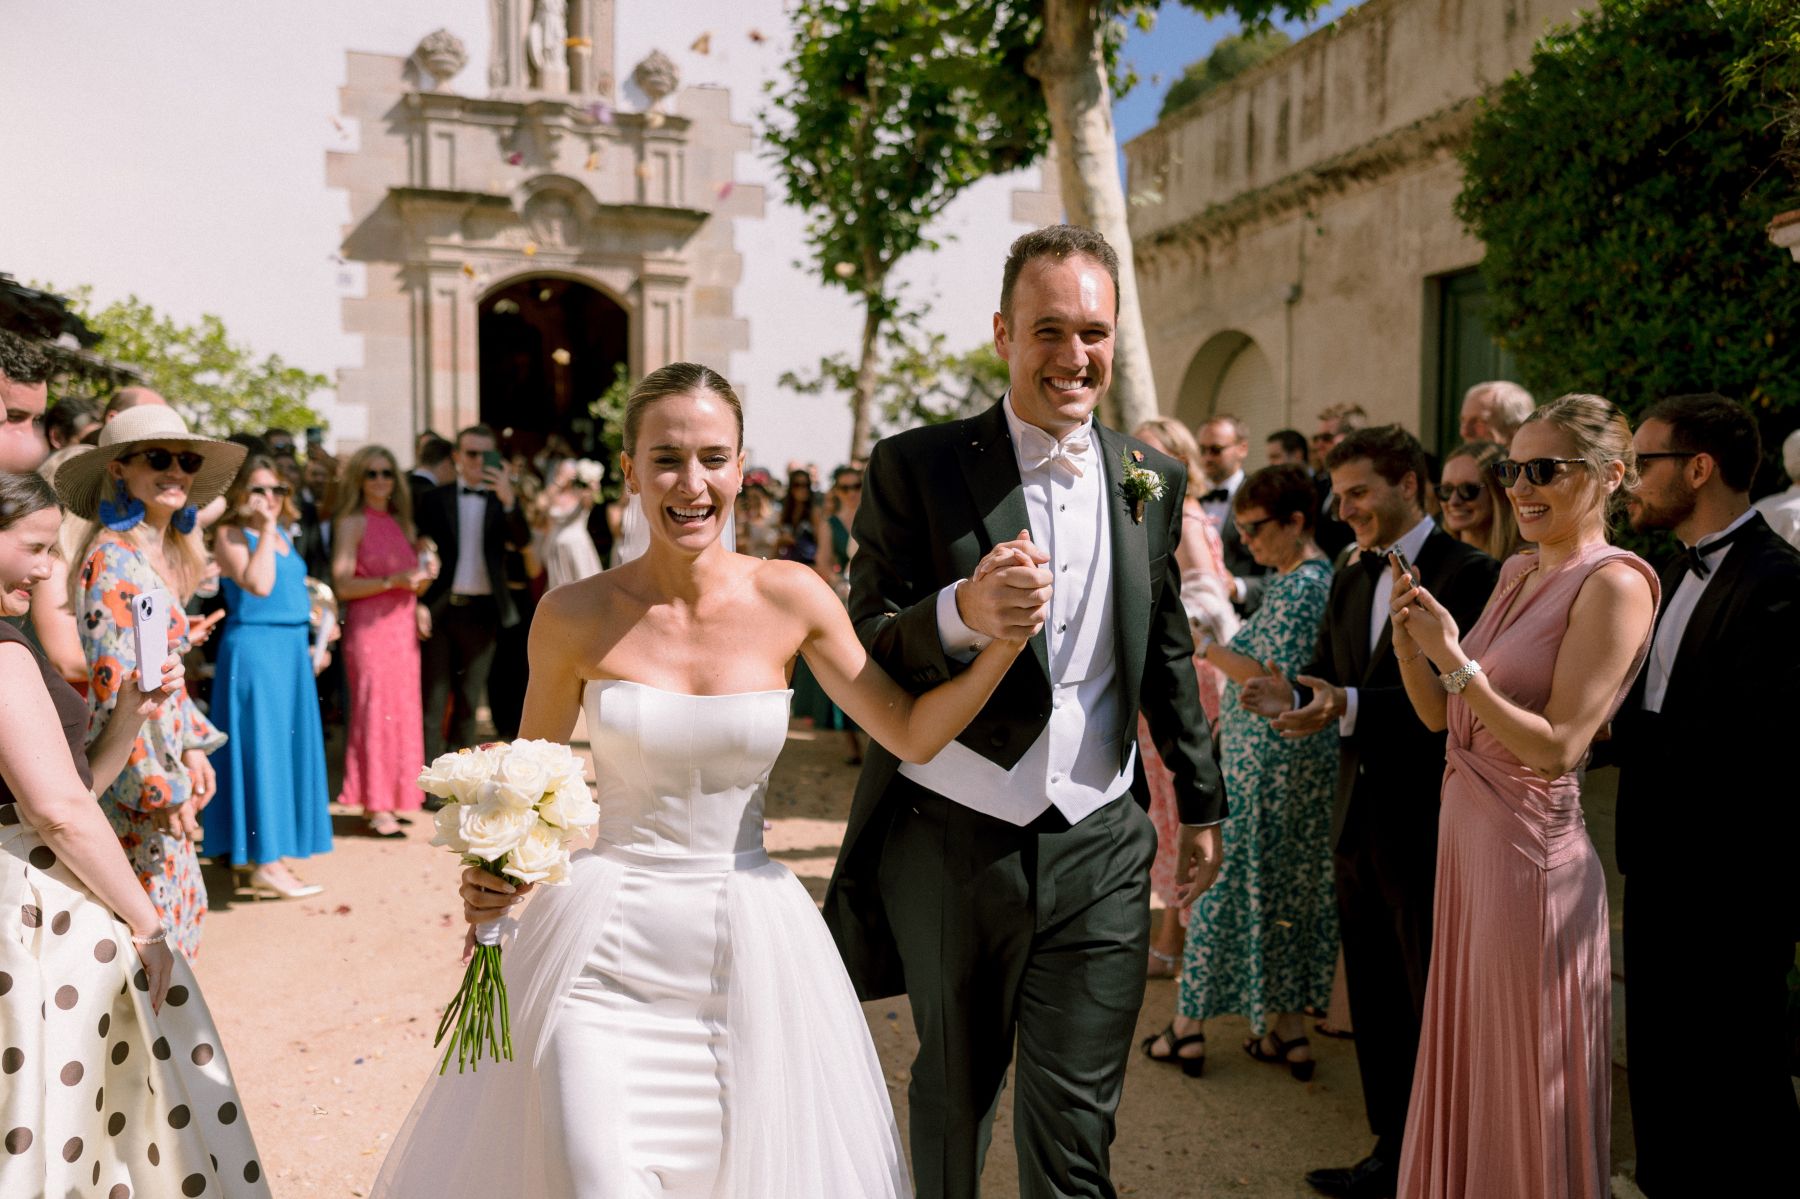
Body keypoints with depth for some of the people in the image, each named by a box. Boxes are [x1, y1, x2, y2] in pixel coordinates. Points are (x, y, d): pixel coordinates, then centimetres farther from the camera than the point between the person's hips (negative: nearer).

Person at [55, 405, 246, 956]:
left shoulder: (162, 555, 11)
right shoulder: (113, 558, -15)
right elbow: (113, 685, -20)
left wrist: (192, 747, 9)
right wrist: (162, 788, -19)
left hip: (162, 762, 9)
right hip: (131, 780, -9)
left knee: (181, 909, 16)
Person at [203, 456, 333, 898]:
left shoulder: (282, 536, 16)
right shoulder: (231, 534, -8)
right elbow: (258, 584, -24)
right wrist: (265, 530, -18)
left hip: (291, 648, 8)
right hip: (253, 649, -8)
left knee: (285, 746, 11)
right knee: (261, 745, -7)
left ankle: (250, 849, 22)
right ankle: (267, 864, -4)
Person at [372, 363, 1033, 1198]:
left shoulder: (792, 599, -6)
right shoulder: (576, 617, -7)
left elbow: (912, 733, 0)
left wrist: (1006, 641, -12)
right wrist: (496, 872, -11)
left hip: (748, 943, 2)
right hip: (607, 944, -1)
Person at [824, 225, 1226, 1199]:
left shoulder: (1153, 479, 5)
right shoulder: (914, 469, -7)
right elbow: (862, 657, -9)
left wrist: (1200, 801, 18)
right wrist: (961, 613, -29)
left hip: (1099, 851, 2)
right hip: (951, 842, -1)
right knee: (954, 1093, 19)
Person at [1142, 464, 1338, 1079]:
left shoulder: (1297, 586, -18)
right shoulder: (1321, 576, 12)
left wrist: (1207, 647, -18)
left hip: (1266, 764, -10)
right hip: (1306, 758, 10)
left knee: (1227, 884, 0)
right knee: (1292, 890, 13)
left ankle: (1188, 1027, 11)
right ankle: (1289, 1028, 22)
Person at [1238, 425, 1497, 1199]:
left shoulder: (1468, 575, -13)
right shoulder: (1350, 580, 11)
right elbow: (1328, 676, 10)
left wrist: (1350, 706, -32)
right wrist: (1291, 697, -12)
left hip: (1428, 824, -7)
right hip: (1358, 822, 7)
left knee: (1436, 1005, 8)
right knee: (1375, 1003, 18)